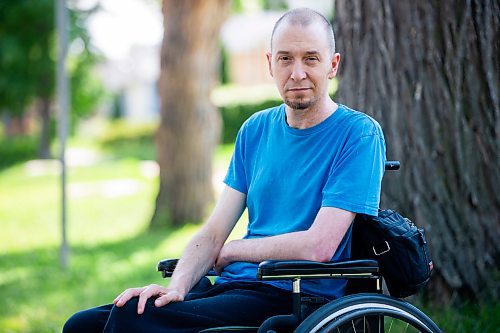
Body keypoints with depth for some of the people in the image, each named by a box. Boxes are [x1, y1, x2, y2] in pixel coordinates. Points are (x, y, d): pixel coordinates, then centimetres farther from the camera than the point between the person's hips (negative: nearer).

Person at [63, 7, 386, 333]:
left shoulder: (359, 134, -6)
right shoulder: (256, 130, 14)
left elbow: (319, 247, -15)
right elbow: (214, 233, 9)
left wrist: (230, 251, -2)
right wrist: (177, 286, -11)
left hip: (294, 299, -6)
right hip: (232, 286, 6)